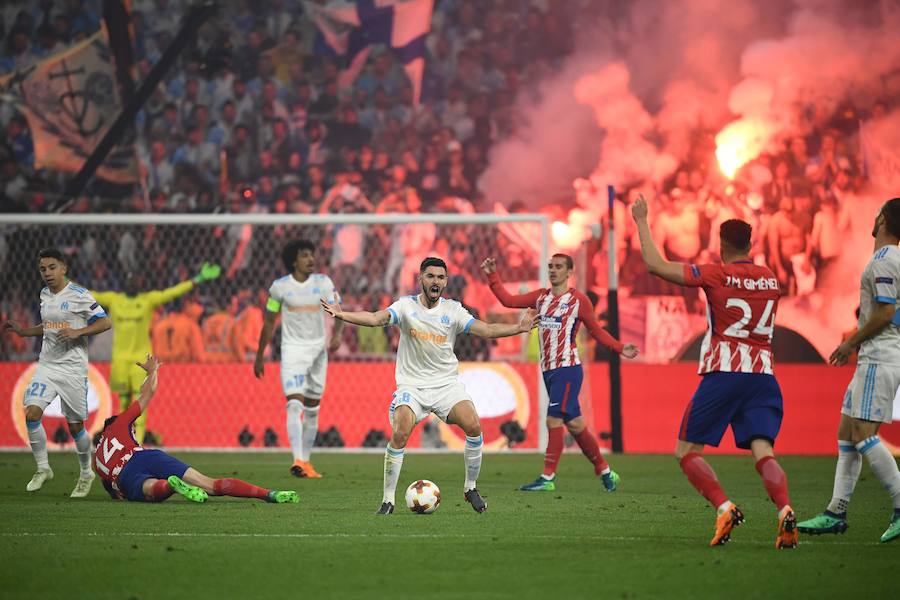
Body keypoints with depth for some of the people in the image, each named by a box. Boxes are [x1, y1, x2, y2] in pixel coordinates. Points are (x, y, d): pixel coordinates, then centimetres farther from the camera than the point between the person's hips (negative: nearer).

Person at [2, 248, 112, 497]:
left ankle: (86, 473, 24)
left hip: (72, 368, -5)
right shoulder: (44, 295, 11)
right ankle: (43, 469, 1)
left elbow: (105, 322, -9)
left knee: (75, 426, 1)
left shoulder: (79, 296, -8)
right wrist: (23, 331, 14)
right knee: (31, 413, -14)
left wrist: (77, 332, -20)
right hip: (47, 365, 5)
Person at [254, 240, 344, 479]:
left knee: (312, 409, 9)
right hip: (292, 349, -3)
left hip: (318, 349, 3)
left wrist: (336, 336, -22)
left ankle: (305, 461, 19)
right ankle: (298, 460, -29)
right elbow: (269, 322, 7)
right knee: (295, 404, -18)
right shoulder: (280, 286, -2)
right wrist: (259, 356, 10)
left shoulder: (323, 283, 2)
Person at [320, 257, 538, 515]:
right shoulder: (407, 306, -4)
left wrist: (519, 328, -19)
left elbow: (486, 330, -5)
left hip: (447, 384, 2)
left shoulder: (452, 310, 0)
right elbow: (376, 318, -19)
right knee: (399, 435, -22)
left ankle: (470, 488, 3)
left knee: (473, 426, -19)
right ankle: (388, 500, -8)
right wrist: (342, 315, -36)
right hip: (411, 384, -2)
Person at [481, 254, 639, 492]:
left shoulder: (578, 300, -3)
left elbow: (596, 330, 5)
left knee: (554, 420, -13)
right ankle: (604, 471, 18)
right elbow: (508, 300, 11)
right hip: (548, 370, 6)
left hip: (567, 368, -6)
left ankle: (547, 478, -10)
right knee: (573, 423, 8)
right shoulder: (541, 297, 13)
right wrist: (492, 276, 5)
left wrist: (620, 348, -5)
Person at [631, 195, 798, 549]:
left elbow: (655, 265, -4)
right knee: (763, 451, -5)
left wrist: (641, 221, 8)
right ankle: (784, 510, -31)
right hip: (763, 374, 4)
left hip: (723, 374, -4)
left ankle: (725, 508, -14)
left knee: (687, 450, 6)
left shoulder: (716, 276, -3)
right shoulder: (771, 281, 12)